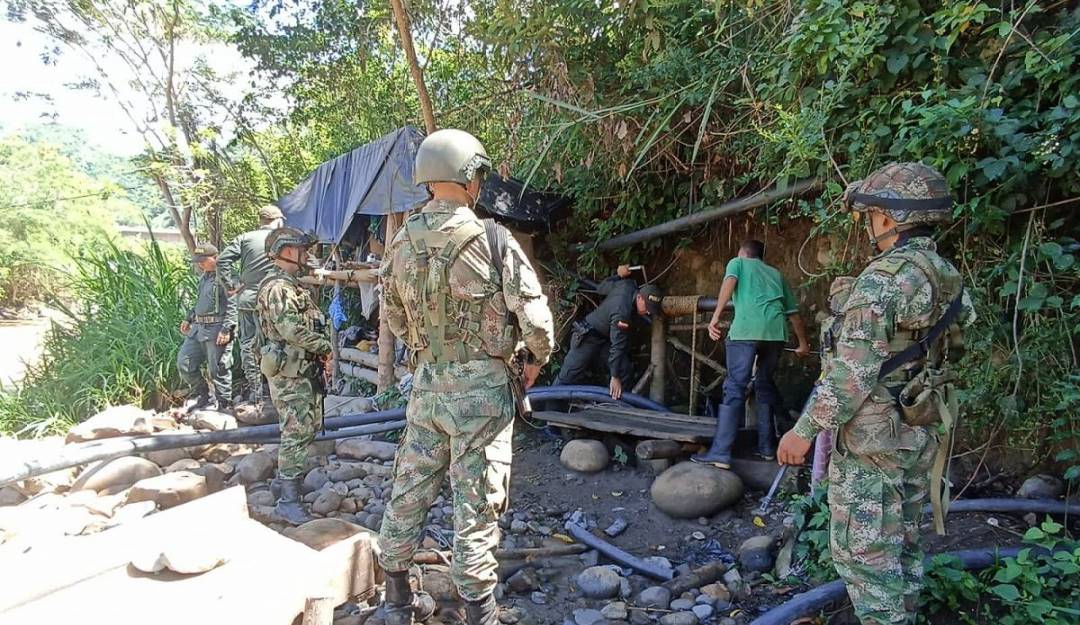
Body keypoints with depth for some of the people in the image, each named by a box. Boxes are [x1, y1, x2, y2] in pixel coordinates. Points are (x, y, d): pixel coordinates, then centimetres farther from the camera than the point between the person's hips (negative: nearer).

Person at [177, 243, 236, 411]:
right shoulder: (204, 276, 17)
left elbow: (232, 305, -18)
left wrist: (226, 329, -23)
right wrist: (188, 318, 21)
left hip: (216, 329, -10)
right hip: (198, 328, 10)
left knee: (218, 368, -2)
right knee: (184, 362, 11)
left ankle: (223, 403, 12)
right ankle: (202, 396, 25)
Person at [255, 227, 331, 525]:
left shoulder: (294, 284, 17)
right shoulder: (278, 287, -16)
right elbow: (290, 328, -26)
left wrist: (320, 353, 10)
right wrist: (324, 345, -15)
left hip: (305, 369, 10)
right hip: (289, 371, -10)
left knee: (309, 426, 18)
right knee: (297, 433, -9)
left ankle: (286, 474, 34)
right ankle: (288, 500, -4)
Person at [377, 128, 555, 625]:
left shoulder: (402, 244, 1)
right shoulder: (492, 240, -15)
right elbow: (535, 318, -15)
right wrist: (537, 360, 4)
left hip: (426, 383, 6)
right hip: (481, 386, -5)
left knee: (409, 491, 16)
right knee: (476, 505, 4)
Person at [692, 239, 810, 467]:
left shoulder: (737, 263, 22)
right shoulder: (776, 274, 32)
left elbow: (729, 284, -2)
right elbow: (794, 313, 32)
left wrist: (716, 317, -12)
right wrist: (803, 343, 44)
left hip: (746, 329, -4)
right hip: (775, 332, 4)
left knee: (735, 388, -6)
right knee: (765, 385, 20)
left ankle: (720, 453, -12)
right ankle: (767, 446, 23)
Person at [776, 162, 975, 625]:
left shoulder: (883, 279, -21)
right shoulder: (947, 276, 7)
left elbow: (855, 371, -24)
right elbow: (943, 349, 14)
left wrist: (804, 430, -18)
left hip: (873, 437, -9)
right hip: (921, 432, 9)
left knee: (863, 549, 1)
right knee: (902, 543, 19)